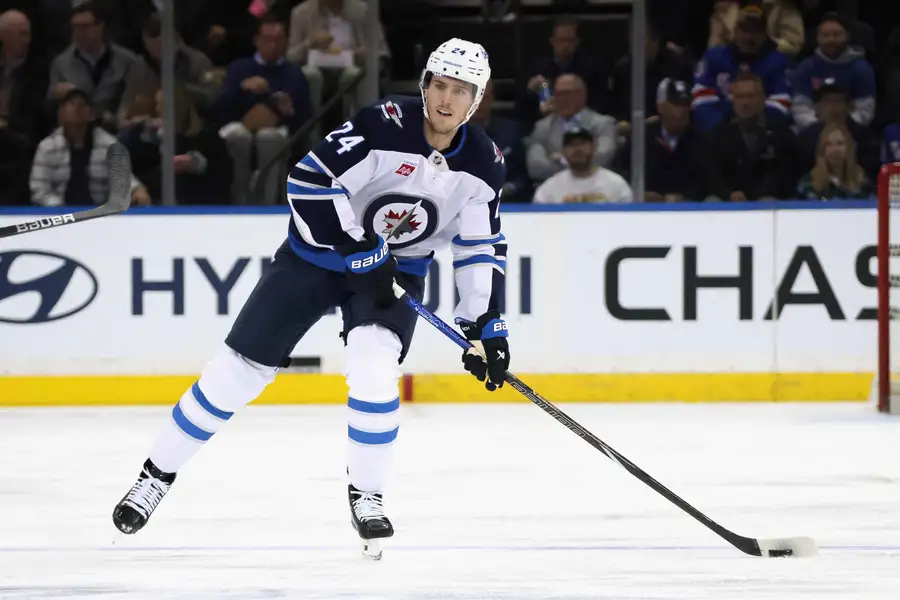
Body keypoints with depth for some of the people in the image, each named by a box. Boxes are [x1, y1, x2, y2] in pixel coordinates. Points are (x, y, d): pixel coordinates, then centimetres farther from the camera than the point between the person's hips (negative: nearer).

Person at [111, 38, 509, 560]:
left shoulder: (484, 164, -10)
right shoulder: (384, 126, -24)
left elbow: (483, 249, -1)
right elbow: (310, 182, -27)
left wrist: (486, 327, -7)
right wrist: (361, 250, -27)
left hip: (398, 268, 2)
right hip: (320, 251, -2)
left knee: (374, 369, -24)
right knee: (241, 367, 0)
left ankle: (367, 493, -3)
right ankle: (159, 474, 15)